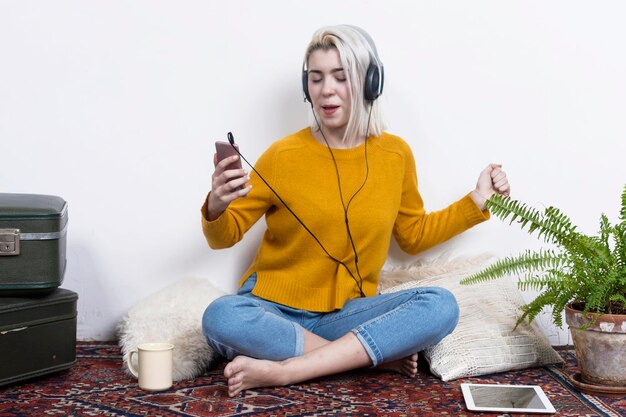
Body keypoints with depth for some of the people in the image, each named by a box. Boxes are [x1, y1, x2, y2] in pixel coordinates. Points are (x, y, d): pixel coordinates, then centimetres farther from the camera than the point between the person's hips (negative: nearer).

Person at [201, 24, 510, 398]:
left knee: (441, 305, -24)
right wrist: (216, 207, -24)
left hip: (347, 312, 2)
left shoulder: (395, 154, 2)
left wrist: (478, 199, 9)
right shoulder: (284, 155, -6)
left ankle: (282, 370, -28)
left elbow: (413, 235, 17)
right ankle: (374, 356, -23)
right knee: (221, 318, -34)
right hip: (275, 308, -2)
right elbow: (225, 236, -1)